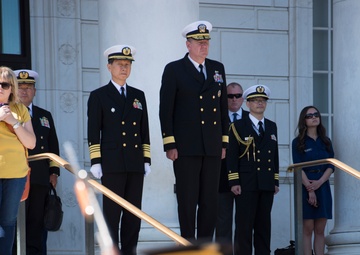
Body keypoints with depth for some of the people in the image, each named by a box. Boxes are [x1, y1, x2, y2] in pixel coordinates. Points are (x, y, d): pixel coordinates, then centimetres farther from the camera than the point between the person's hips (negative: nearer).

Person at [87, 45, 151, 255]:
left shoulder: (138, 95, 16)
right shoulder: (98, 96, 4)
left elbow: (144, 130, 15)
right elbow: (93, 132, -1)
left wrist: (146, 159, 9)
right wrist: (95, 162, -8)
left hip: (135, 164, 4)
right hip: (112, 164, -4)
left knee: (133, 214, 4)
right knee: (112, 213, -3)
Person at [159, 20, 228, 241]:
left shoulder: (218, 69, 13)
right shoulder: (174, 70, 0)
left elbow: (223, 107, 15)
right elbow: (166, 110, -4)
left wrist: (224, 142, 10)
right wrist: (169, 144, -10)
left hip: (212, 147, 4)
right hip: (185, 147, -4)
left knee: (210, 200, 4)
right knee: (187, 200, -2)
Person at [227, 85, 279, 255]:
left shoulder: (272, 127, 17)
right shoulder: (238, 126, 3)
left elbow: (275, 156, 18)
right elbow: (231, 156, -3)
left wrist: (276, 181, 12)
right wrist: (234, 182, -10)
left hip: (267, 185, 5)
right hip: (246, 184, -4)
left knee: (264, 225, 6)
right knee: (244, 225, -6)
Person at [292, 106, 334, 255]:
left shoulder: (326, 141, 12)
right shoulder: (298, 142, 1)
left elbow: (331, 165, 5)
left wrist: (319, 183, -11)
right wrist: (309, 189, -15)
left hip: (323, 186, 4)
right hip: (305, 187, -4)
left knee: (320, 230, 2)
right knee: (307, 229, -6)